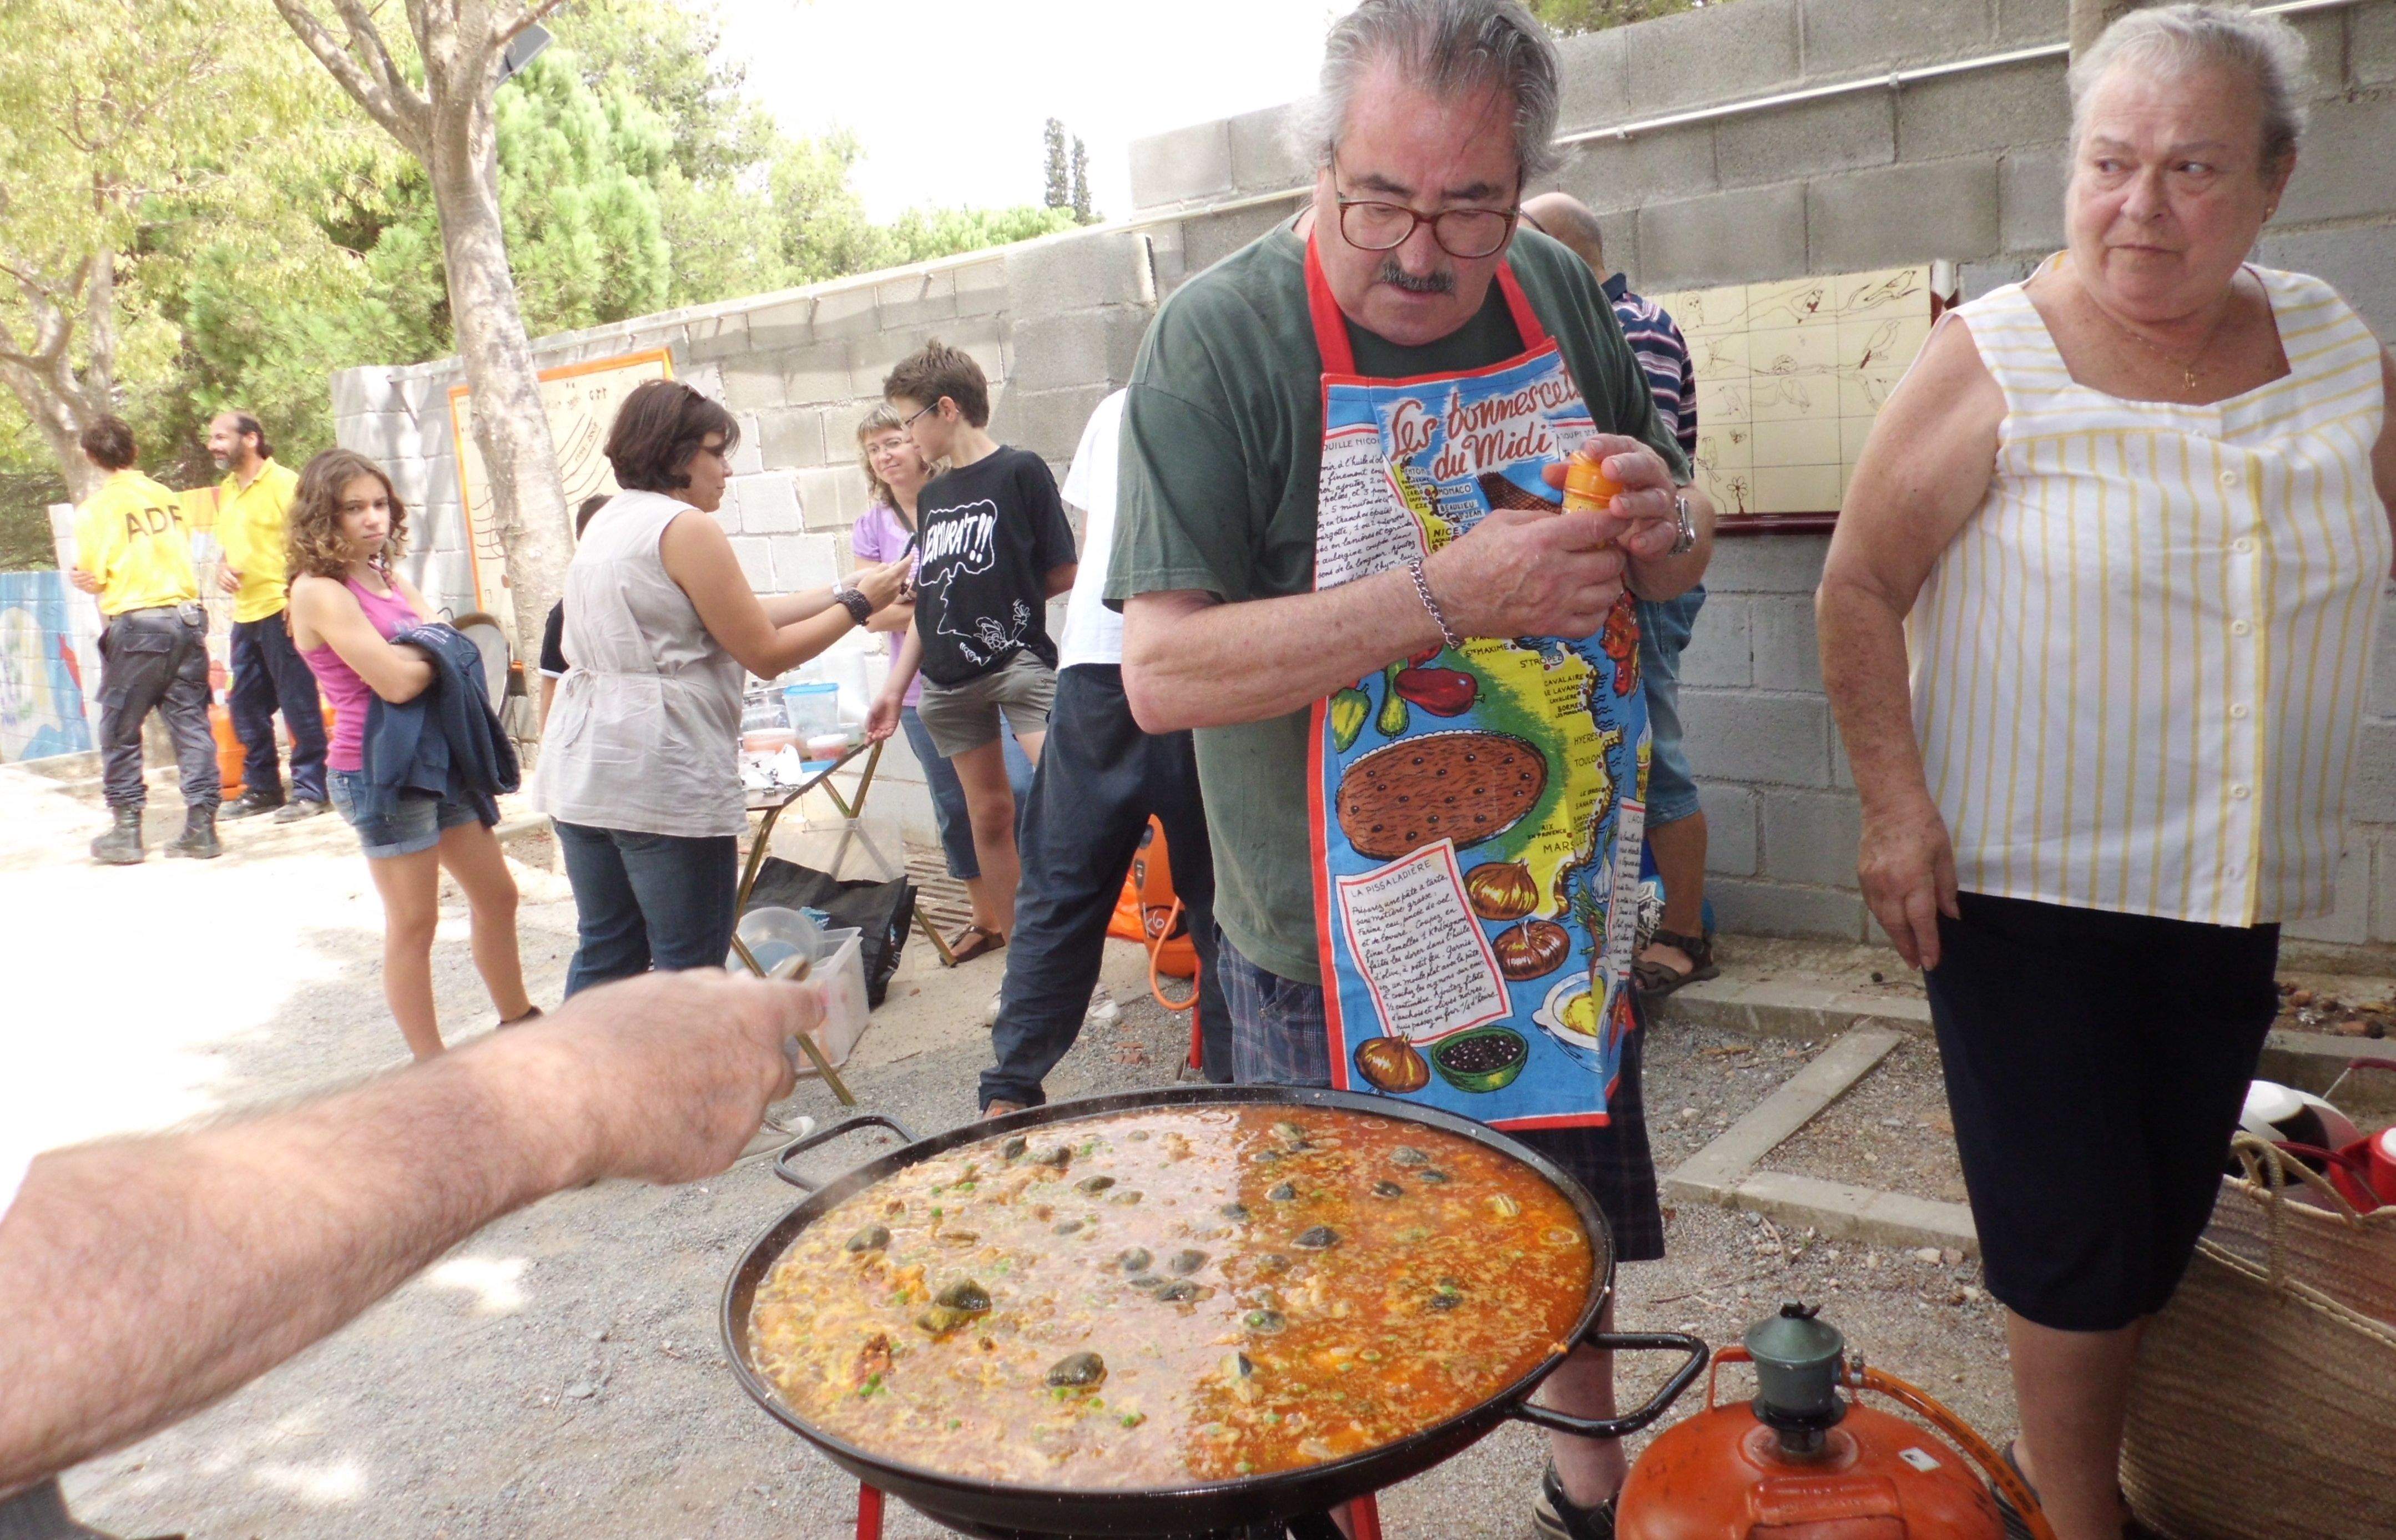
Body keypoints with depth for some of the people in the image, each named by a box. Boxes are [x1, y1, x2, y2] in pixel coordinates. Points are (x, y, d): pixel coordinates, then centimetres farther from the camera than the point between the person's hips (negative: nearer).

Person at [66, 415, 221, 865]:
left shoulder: (95, 509, -5)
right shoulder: (166, 497, 7)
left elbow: (92, 579, -3)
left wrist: (79, 580, 17)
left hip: (135, 625, -4)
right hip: (186, 616, 4)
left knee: (120, 730, 8)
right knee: (191, 722, 6)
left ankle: (126, 830, 10)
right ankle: (201, 826, 5)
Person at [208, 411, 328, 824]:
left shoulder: (283, 483, -8)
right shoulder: (226, 491, 16)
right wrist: (224, 569, 5)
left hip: (281, 610, -9)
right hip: (245, 613, 9)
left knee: (298, 703, -4)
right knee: (246, 705, 12)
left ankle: (309, 790, 3)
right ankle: (261, 788, 23)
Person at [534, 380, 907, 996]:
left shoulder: (606, 522, 16)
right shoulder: (686, 528, -10)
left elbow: (740, 617, 14)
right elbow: (767, 654, -7)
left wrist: (841, 592, 14)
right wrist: (859, 605, 3)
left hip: (581, 771, 9)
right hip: (663, 776, -9)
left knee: (604, 955, 15)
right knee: (690, 969, 1)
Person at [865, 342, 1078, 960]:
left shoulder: (1020, 471, -5)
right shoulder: (933, 496, 14)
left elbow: (1063, 573, -4)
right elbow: (929, 600, 18)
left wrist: (1004, 595, 6)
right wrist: (895, 686, 16)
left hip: (1018, 660, -6)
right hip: (949, 678, 6)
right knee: (988, 811, 10)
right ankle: (1006, 925, 22)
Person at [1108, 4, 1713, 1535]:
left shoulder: (1561, 292, 0)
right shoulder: (1220, 339, -17)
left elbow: (1678, 559, 11)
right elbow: (1162, 672, -25)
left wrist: (1662, 520, -13)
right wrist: (1447, 593, -32)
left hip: (1567, 908, 6)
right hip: (1340, 962, -5)